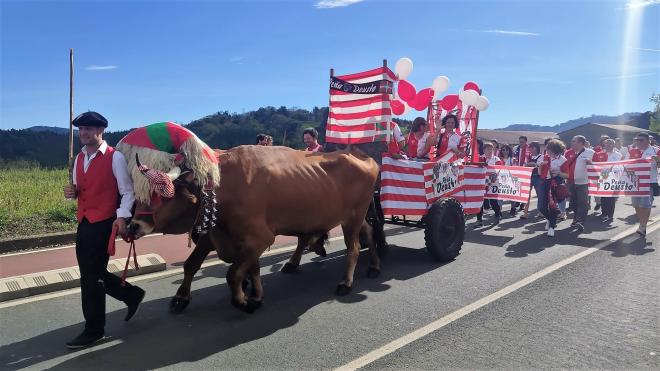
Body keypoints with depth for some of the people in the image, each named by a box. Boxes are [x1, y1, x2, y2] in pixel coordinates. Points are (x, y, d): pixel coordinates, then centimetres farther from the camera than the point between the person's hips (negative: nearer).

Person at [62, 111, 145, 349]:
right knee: (92, 274, 14)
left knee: (91, 276, -2)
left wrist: (122, 217, -21)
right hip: (84, 223, 8)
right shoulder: (79, 158, 13)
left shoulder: (115, 157, -9)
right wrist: (72, 193, -2)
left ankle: (93, 331, 13)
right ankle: (132, 295, 33)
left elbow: (127, 191, -9)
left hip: (104, 223, -8)